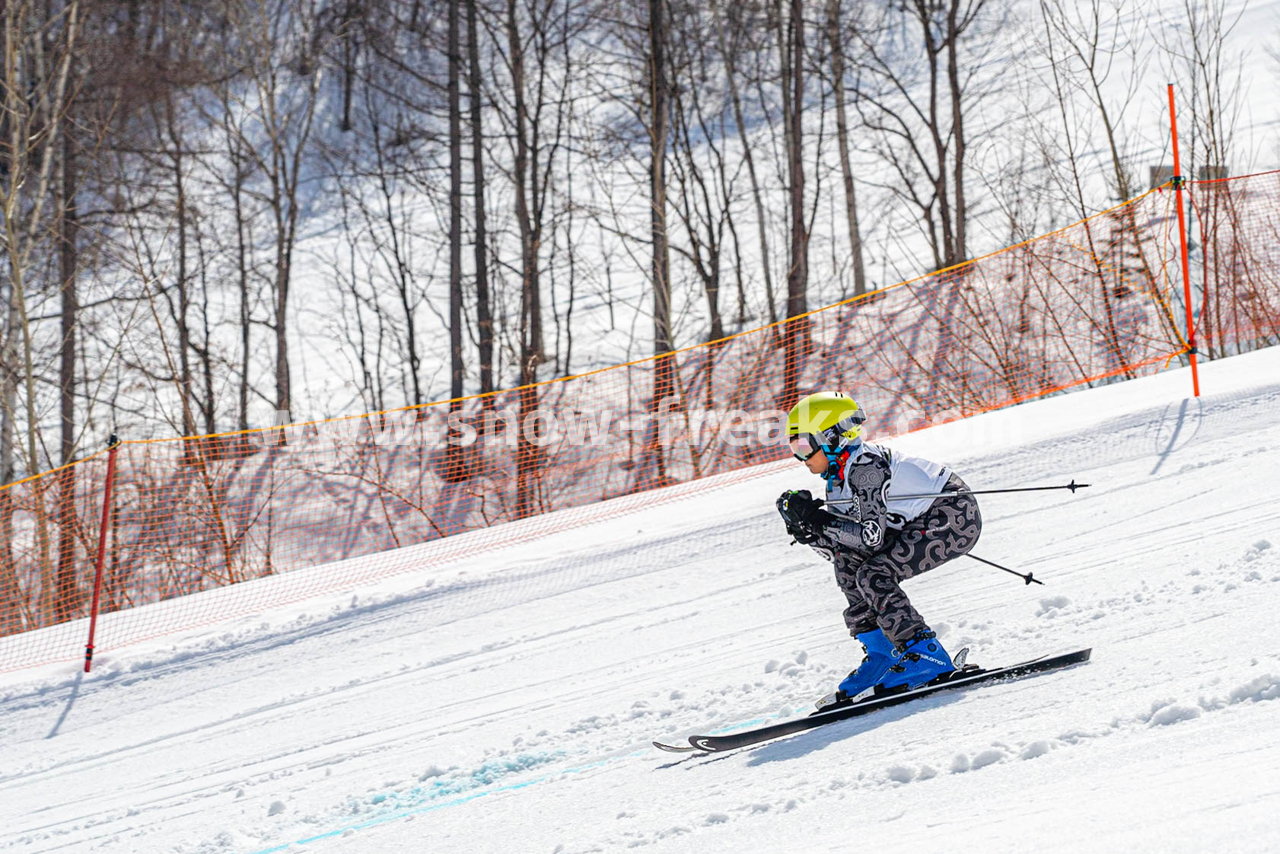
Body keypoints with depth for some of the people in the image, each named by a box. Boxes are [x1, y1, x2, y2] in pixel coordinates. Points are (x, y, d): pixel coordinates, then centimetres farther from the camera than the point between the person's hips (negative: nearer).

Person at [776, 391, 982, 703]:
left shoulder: (864, 465, -21)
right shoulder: (837, 479, 7)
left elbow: (872, 535, -27)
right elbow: (834, 548, 7)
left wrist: (817, 520, -24)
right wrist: (803, 526, -9)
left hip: (956, 518, -10)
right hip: (922, 523, 10)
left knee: (874, 575, -19)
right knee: (848, 563, 2)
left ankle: (926, 655, -16)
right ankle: (883, 655, 4)